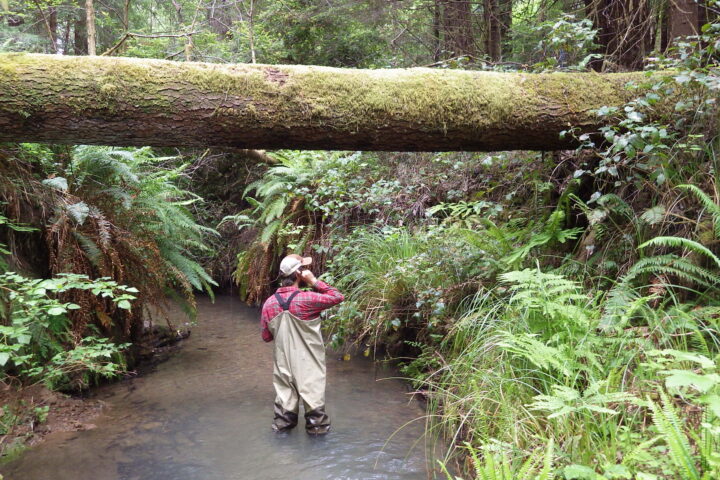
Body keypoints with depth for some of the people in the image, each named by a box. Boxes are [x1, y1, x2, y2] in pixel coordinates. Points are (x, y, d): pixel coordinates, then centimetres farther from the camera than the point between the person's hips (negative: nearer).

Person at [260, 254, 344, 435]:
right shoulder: (308, 299, -20)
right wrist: (315, 281, -11)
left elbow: (266, 336, 3)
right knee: (312, 393, 13)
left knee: (284, 393, 18)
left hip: (283, 360, 4)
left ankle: (282, 423, 33)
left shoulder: (269, 303, -6)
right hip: (308, 361, -4)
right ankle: (317, 426, 27)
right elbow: (338, 297, -9)